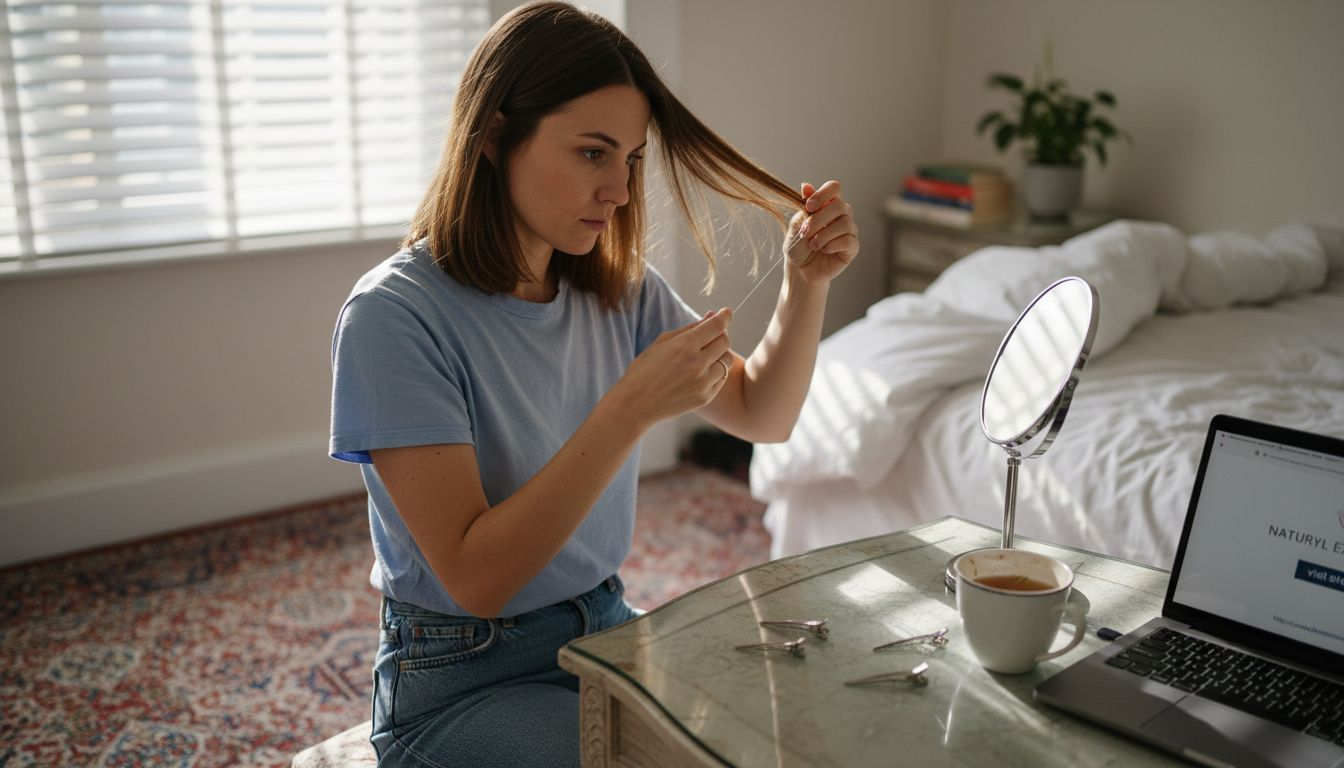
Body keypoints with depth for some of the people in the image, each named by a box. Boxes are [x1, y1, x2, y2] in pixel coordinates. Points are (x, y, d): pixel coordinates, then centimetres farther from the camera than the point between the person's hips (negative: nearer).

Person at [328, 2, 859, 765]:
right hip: (462, 680, -6)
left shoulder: (619, 289, -2)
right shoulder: (394, 315, -21)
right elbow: (475, 577, -26)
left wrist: (806, 285, -11)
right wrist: (633, 407, -32)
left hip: (607, 627, 6)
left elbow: (763, 415, 6)